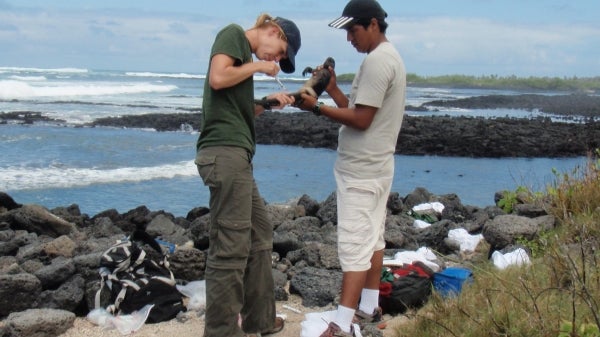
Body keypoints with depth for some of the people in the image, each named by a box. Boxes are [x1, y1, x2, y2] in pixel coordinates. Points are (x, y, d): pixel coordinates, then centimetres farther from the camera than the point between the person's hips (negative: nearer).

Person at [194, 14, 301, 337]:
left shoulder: (245, 53, 25)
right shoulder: (233, 33, 0)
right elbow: (217, 78, -17)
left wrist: (268, 103, 11)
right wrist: (256, 66, -3)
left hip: (235, 154, 10)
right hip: (225, 151, -10)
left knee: (259, 234, 17)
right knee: (230, 246, -8)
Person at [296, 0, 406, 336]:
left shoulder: (376, 61, -19)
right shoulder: (390, 57, 14)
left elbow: (361, 120, -22)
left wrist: (317, 107, -18)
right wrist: (334, 90, 5)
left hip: (361, 170, -11)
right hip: (376, 166, 11)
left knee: (354, 245, -11)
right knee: (373, 237, 16)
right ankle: (369, 307, 26)